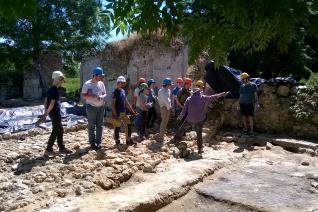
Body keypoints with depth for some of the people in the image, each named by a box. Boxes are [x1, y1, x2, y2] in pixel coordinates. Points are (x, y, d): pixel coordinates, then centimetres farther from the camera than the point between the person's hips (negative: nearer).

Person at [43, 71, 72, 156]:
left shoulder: (50, 89, 11)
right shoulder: (55, 90, -18)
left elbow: (46, 101, 14)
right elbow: (52, 103, -21)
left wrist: (45, 112, 15)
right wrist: (47, 112, -10)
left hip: (53, 113, 10)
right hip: (55, 113, -10)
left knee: (60, 130, 16)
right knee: (55, 131, -1)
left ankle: (61, 148, 24)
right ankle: (48, 150, 6)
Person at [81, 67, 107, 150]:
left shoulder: (101, 83, 5)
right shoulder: (87, 84, -10)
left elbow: (104, 94, 10)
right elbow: (83, 95, -9)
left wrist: (101, 97, -12)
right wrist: (91, 96, -23)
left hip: (101, 107, 5)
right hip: (91, 107, -5)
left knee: (100, 125, 9)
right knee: (91, 126, 3)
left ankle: (98, 142, 19)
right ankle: (92, 143, 14)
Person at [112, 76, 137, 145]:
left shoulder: (123, 91, 11)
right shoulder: (115, 92, -13)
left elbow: (126, 102, 18)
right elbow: (113, 104, -17)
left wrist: (132, 111, 14)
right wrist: (115, 115, -22)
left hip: (124, 113, 9)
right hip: (118, 113, -9)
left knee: (128, 125, 12)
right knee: (117, 128, 2)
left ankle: (128, 140, 23)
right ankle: (117, 142, 14)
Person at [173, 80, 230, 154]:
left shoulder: (189, 99, -6)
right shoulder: (204, 98, -11)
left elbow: (184, 110, -3)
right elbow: (213, 97, -5)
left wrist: (180, 117, 12)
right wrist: (222, 94, 6)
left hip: (189, 120, 1)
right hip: (199, 120, -1)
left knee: (182, 129, 22)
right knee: (199, 134, 12)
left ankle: (176, 139, 35)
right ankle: (200, 148, 15)